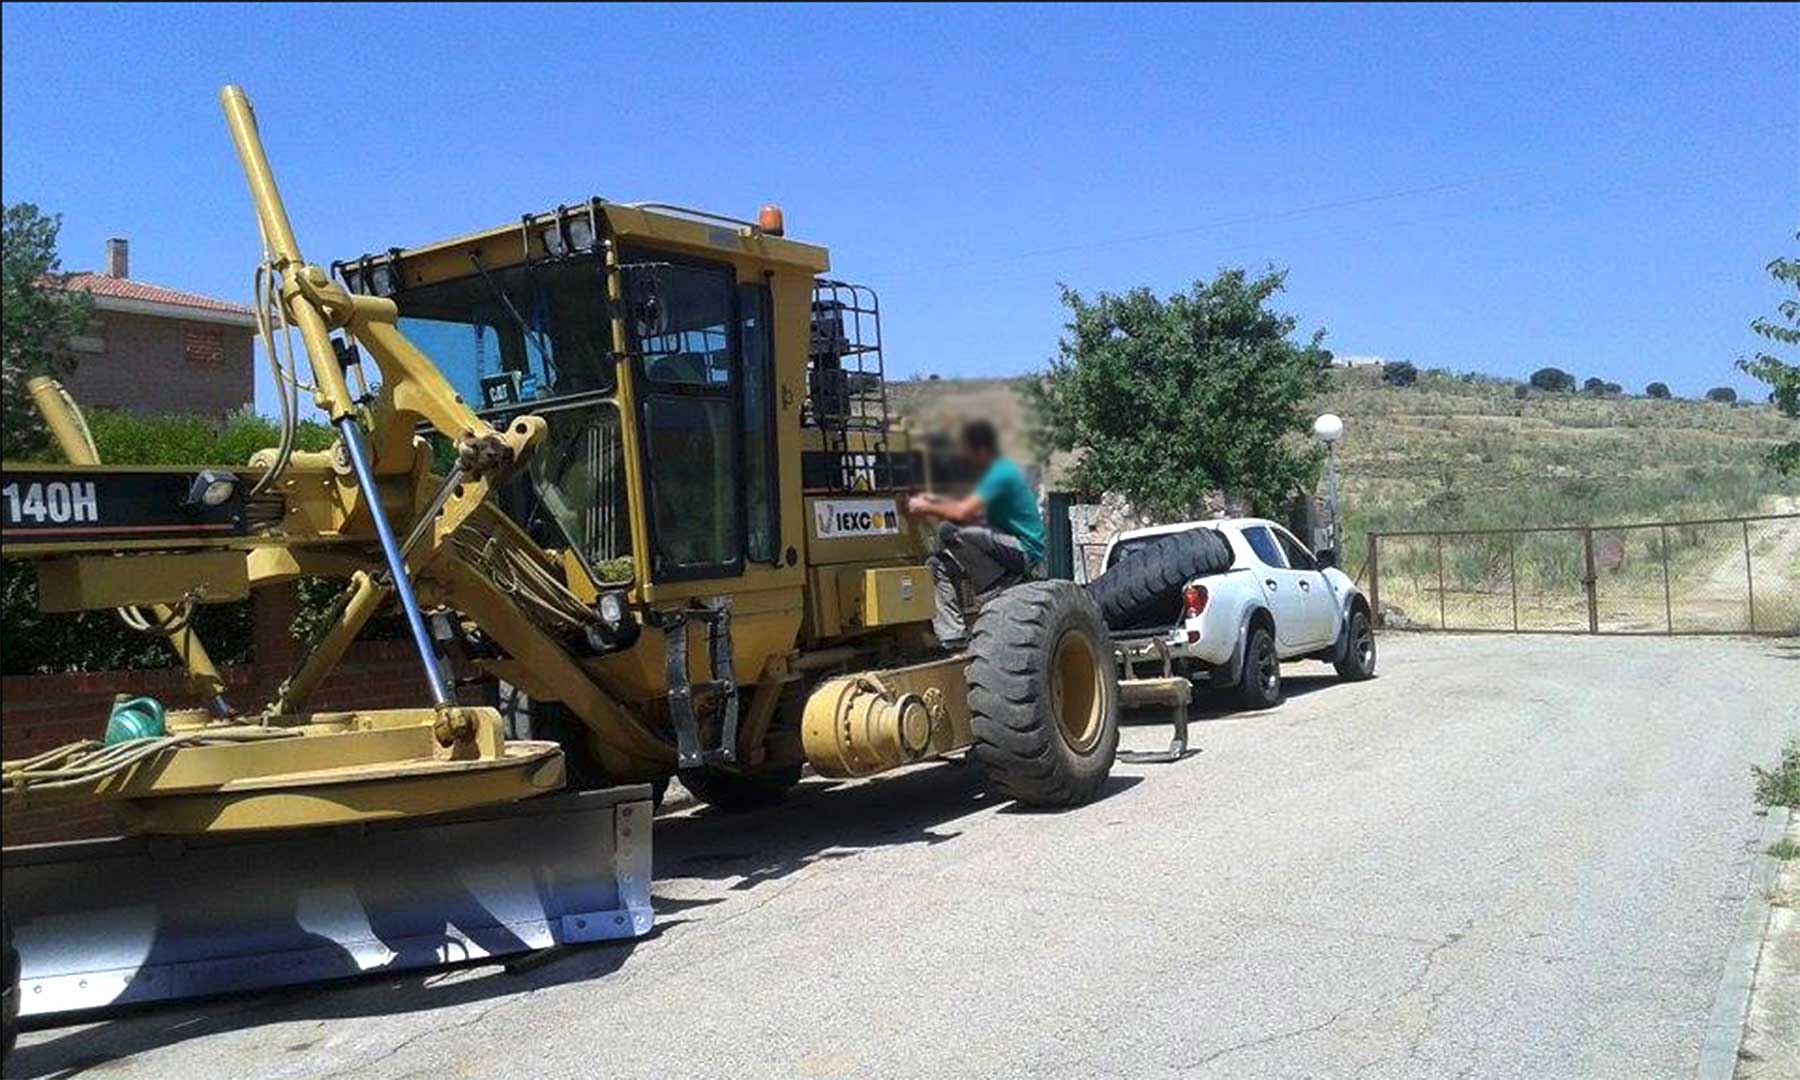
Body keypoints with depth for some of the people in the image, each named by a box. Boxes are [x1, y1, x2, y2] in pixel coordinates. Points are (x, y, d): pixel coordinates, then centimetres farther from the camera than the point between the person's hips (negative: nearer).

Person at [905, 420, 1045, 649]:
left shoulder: (1001, 473, -18)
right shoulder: (994, 471, 13)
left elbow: (963, 513, -25)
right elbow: (975, 511, 22)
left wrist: (927, 509, -10)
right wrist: (935, 501, 14)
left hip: (1025, 551, -11)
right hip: (1007, 546, 11)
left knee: (951, 532, -27)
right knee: (940, 563, 8)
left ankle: (995, 593, -13)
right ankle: (954, 638, 1)